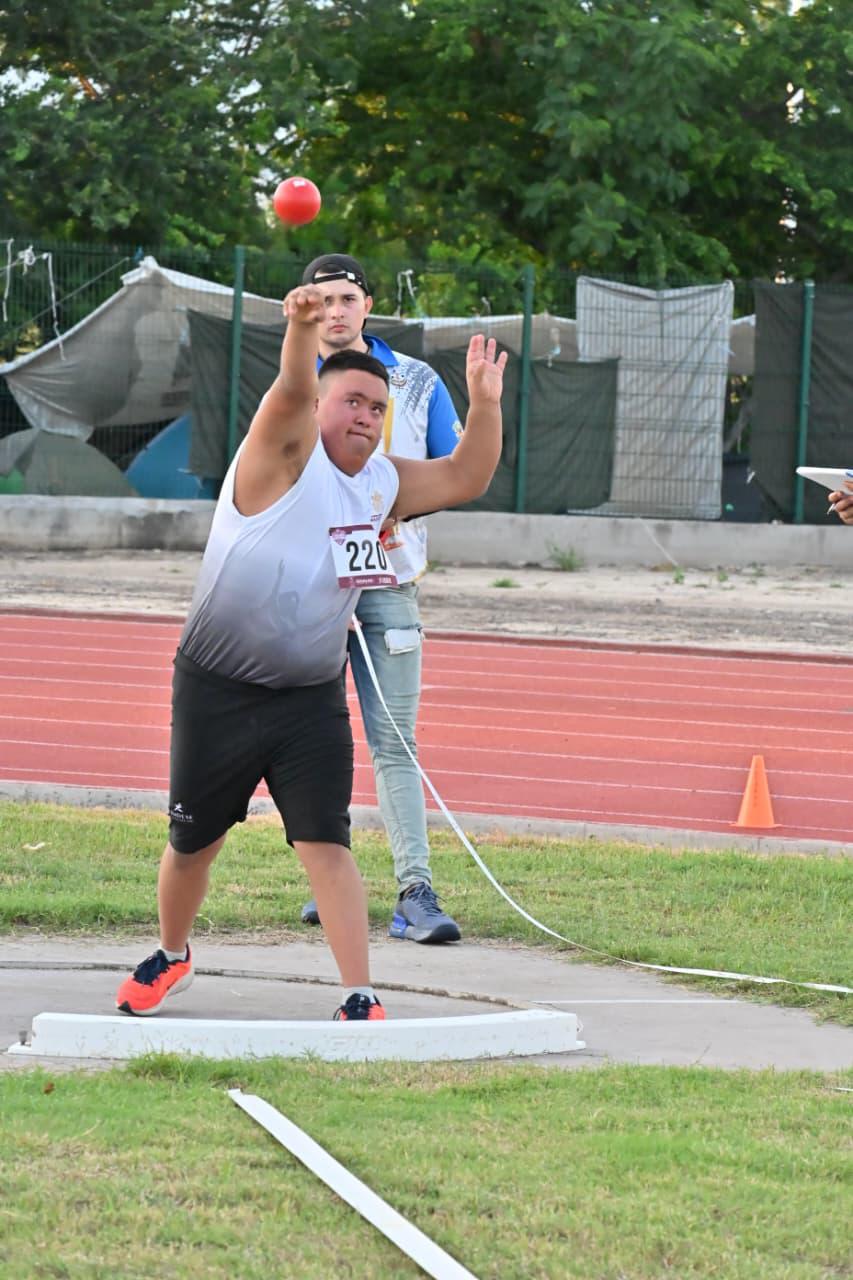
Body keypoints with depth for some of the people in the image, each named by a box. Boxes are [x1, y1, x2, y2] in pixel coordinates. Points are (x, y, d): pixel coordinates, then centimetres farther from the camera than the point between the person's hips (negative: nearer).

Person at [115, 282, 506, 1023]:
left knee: (327, 844, -11)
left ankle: (360, 1000, -11)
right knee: (193, 843, 10)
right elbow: (293, 390, -33)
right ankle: (172, 958, 37)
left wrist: (485, 404, -4)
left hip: (312, 700, 3)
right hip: (218, 692, -3)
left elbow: (467, 478, 12)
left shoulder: (383, 485, 6)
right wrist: (303, 328, -54)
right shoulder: (284, 458, -13)